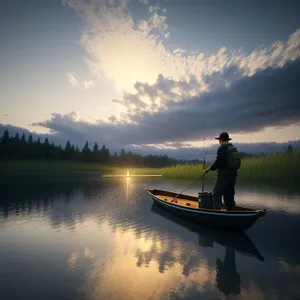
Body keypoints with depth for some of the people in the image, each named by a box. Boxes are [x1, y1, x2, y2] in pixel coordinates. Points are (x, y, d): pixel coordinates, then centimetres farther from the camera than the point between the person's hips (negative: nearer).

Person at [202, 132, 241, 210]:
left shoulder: (222, 148, -10)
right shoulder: (234, 148, 15)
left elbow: (218, 162, -19)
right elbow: (237, 163, 15)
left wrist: (207, 170, -14)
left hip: (223, 175, -9)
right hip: (233, 175, 9)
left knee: (216, 195, -6)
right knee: (229, 196, 15)